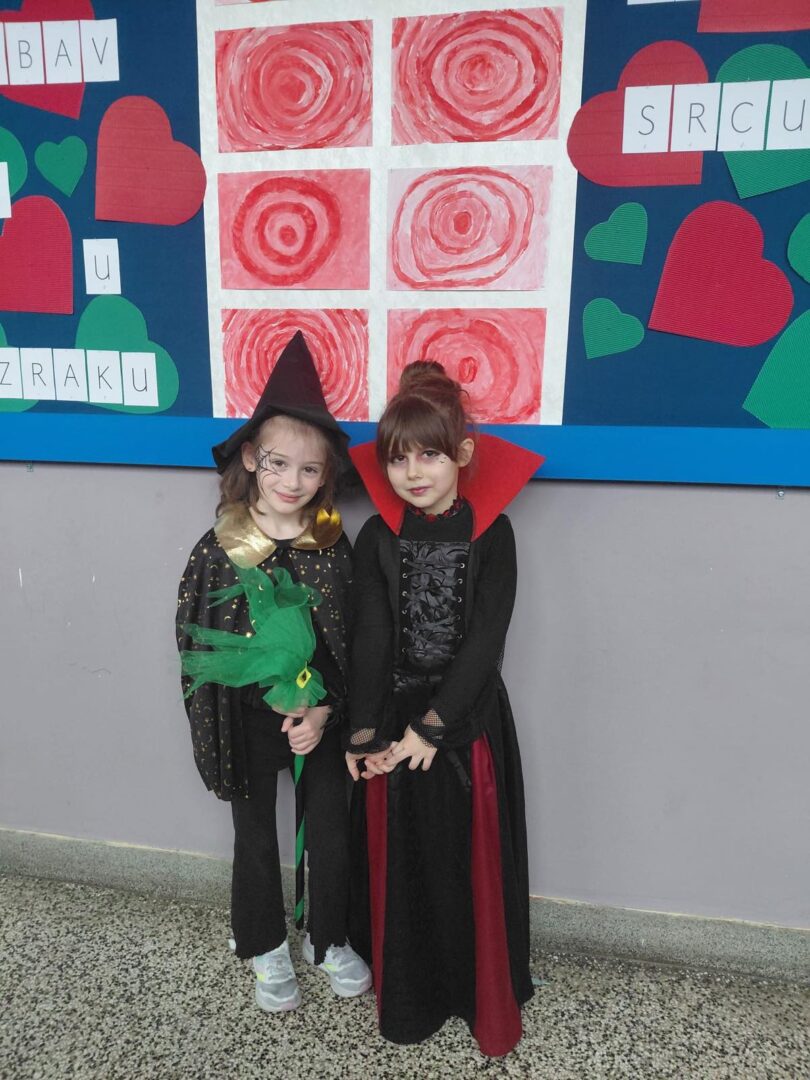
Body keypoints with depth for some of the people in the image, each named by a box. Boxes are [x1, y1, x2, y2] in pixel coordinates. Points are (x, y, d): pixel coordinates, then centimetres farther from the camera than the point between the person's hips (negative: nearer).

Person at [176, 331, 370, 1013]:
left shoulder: (332, 544, -8)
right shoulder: (221, 548, -13)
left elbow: (350, 641, -4)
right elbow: (199, 642, -10)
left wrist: (323, 709, -13)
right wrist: (274, 700, -12)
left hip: (320, 718, 2)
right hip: (250, 721, -1)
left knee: (332, 832, 15)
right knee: (256, 837, 18)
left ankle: (329, 940, 43)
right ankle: (267, 949, 44)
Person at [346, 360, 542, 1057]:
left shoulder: (491, 533, -7)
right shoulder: (378, 538, -2)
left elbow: (485, 640, -12)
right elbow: (371, 636, -7)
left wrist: (433, 726, -16)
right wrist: (364, 733, -15)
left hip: (467, 719, -1)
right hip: (394, 718, 2)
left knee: (472, 861, 10)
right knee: (399, 861, 13)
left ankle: (483, 994, 35)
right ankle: (408, 993, 36)